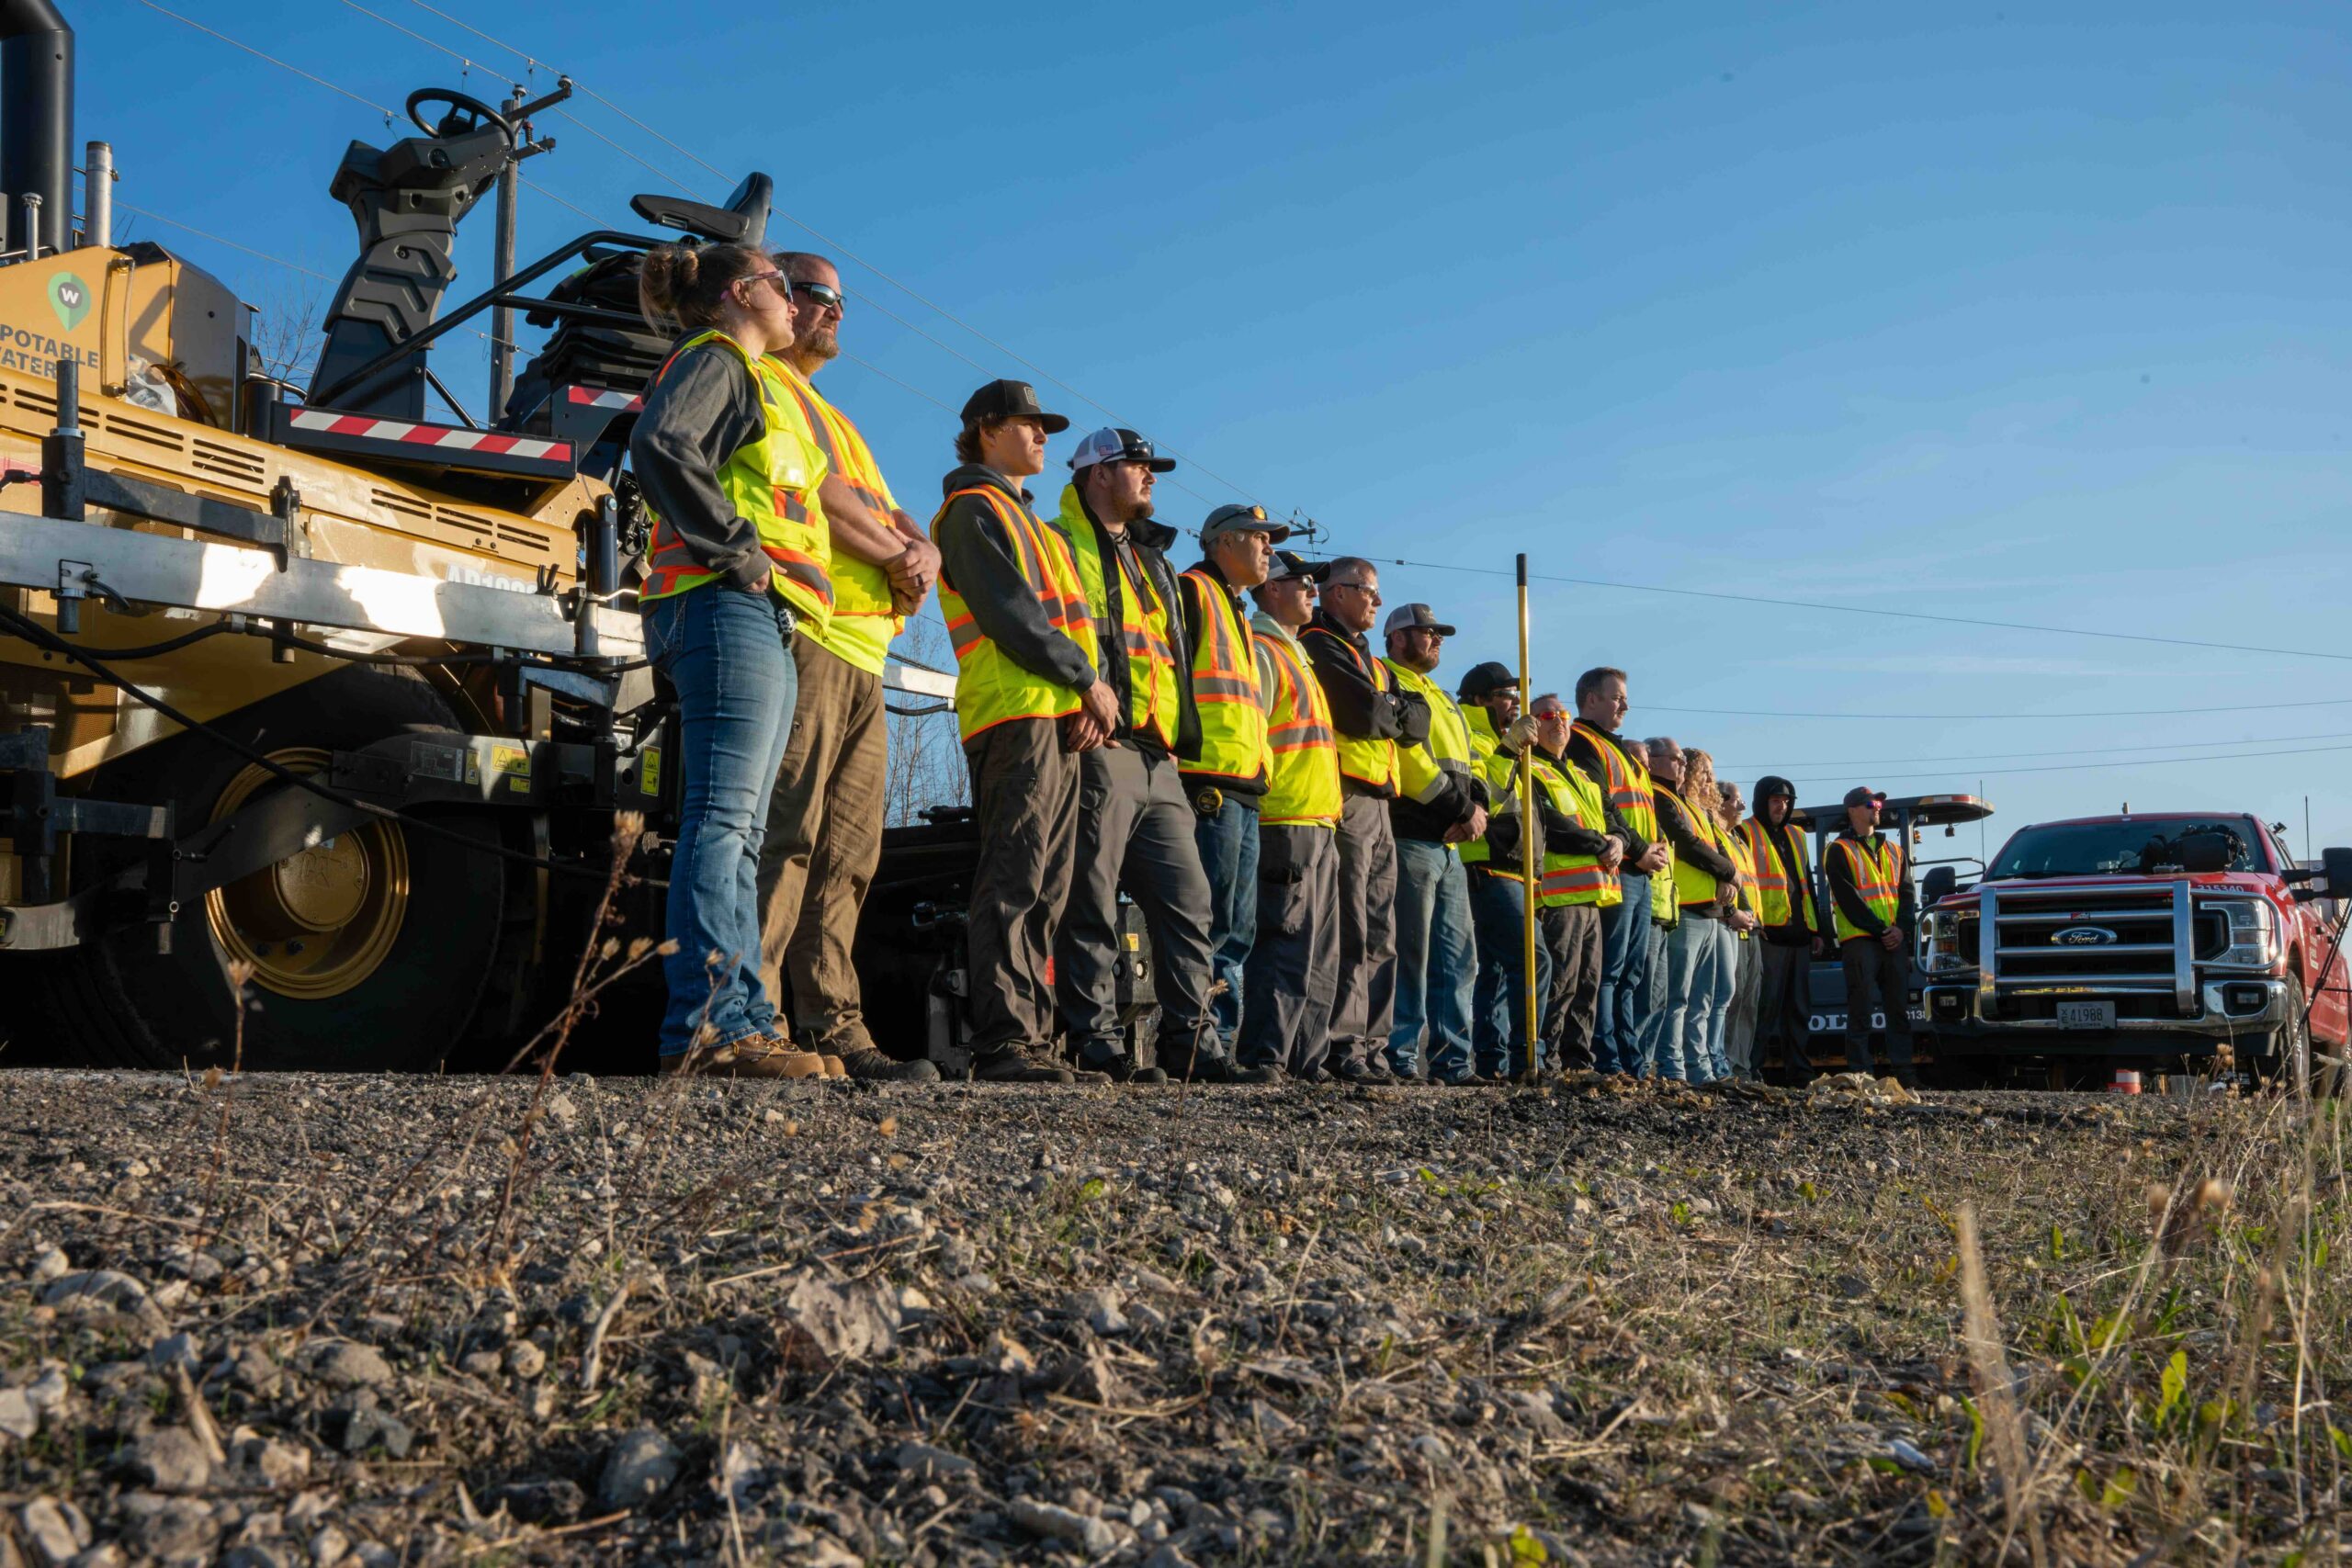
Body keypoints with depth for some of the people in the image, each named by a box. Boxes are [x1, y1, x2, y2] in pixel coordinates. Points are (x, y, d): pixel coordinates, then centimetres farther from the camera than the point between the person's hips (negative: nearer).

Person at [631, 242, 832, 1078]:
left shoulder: (752, 380, 31)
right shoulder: (715, 361, 1)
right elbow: (660, 447, -19)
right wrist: (735, 546, -18)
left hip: (765, 623, 10)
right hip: (731, 608, -10)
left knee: (741, 829, 5)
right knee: (722, 816, -17)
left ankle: (744, 1024, 4)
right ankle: (704, 1024, -22)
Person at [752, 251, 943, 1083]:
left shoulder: (833, 418, 33)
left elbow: (900, 524, 24)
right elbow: (816, 492, -11)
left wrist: (920, 555, 1)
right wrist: (895, 555, -1)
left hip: (861, 652, 9)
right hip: (803, 636, -9)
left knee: (846, 853, 5)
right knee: (785, 832, -16)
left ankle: (834, 1029, 6)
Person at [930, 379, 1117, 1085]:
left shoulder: (1038, 527, 29)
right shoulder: (974, 509, 1)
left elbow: (1070, 619, 21)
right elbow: (1010, 613, -11)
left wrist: (1091, 693, 2)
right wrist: (1089, 681, -9)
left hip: (1063, 720, 9)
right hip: (1015, 710, -9)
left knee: (1047, 887, 5)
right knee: (1014, 879, -15)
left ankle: (1031, 1037, 6)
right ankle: (1003, 1043, -19)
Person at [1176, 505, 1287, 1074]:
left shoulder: (1235, 613, 30)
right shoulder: (1192, 592, 0)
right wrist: (1178, 760, -20)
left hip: (1241, 792, 10)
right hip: (1208, 786, -10)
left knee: (1236, 931, 8)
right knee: (1212, 926, -12)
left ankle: (1222, 1045, 10)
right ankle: (1204, 1046, -11)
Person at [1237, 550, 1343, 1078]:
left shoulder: (1295, 653, 26)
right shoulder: (1259, 651, -5)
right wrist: (1267, 795, -19)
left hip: (1319, 824, 10)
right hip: (1287, 825, -10)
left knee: (1321, 956, 10)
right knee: (1288, 947, -13)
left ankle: (1308, 1059, 15)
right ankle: (1264, 1059, -12)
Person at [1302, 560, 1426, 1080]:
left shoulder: (1372, 661, 26)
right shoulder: (1320, 646, -3)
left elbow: (1419, 723, 13)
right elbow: (1367, 715, -16)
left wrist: (1386, 709, -5)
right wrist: (1394, 710, 4)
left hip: (1379, 803, 9)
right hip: (1346, 798, -9)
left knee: (1380, 934, 7)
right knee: (1349, 932, -12)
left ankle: (1372, 1043, 10)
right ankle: (1344, 1043, -12)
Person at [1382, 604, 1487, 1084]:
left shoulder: (1441, 699, 26)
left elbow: (1467, 764, 22)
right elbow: (1408, 756, -16)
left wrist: (1477, 805, 0)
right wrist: (1462, 808, -13)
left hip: (1449, 844, 9)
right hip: (1411, 840, -9)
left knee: (1459, 959, 8)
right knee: (1411, 955, -10)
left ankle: (1452, 1061, 12)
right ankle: (1401, 1059, -6)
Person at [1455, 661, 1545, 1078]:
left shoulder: (1499, 745, 27)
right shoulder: (1472, 742, -4)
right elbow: (1479, 798, -21)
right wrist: (1508, 750, -21)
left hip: (1508, 874, 10)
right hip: (1491, 870, -10)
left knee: (1497, 970, 7)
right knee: (1532, 959, -17)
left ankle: (1493, 1061, 7)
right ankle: (1524, 1057, -18)